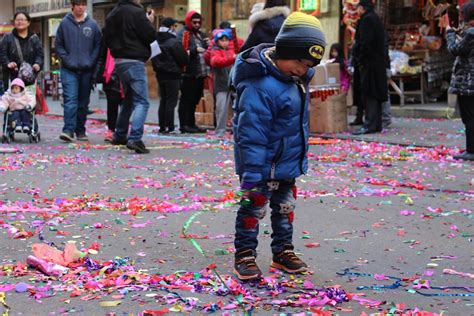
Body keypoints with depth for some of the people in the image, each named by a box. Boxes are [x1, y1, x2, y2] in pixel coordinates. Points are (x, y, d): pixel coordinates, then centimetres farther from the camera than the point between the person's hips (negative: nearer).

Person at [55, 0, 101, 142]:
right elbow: (58, 45, 5)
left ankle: (80, 131, 18)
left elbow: (98, 45, 6)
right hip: (69, 70, -2)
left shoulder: (92, 24, 4)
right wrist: (66, 59, -6)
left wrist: (92, 61, -5)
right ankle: (68, 130, -16)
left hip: (87, 70, 2)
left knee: (83, 102, 8)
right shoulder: (64, 23, 2)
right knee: (70, 99, -13)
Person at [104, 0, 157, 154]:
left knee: (128, 99, 24)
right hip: (134, 62, -8)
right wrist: (148, 21, 5)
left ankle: (120, 135, 32)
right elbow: (151, 36, -11)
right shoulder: (137, 12, -14)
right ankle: (135, 139, -23)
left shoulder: (112, 14, 12)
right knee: (142, 101, -10)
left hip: (119, 61, 9)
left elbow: (107, 38, 19)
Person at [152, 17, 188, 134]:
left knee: (163, 101, 13)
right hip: (172, 75, -7)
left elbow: (153, 58, 12)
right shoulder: (174, 42, -15)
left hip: (160, 75, 7)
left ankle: (162, 127, 14)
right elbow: (184, 59, -14)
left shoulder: (156, 41, 6)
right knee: (171, 101, -3)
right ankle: (170, 127, -4)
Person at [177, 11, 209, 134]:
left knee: (195, 99, 13)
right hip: (189, 73, -8)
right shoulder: (183, 33, -4)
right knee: (186, 99, -5)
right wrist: (195, 49, -29)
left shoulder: (200, 34, 21)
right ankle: (184, 125, -2)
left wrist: (208, 45, 6)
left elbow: (206, 51, 28)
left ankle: (191, 123, 20)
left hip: (200, 73, 8)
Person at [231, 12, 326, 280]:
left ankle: (283, 252, 34)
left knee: (285, 207, 20)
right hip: (265, 164, -9)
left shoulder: (297, 79, 2)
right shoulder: (259, 86, -28)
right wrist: (252, 174, -27)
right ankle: (245, 256, 16)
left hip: (288, 162, 9)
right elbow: (252, 134, -28)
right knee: (253, 207, 3)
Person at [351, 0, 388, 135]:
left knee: (369, 93, -11)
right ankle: (376, 124, 14)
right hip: (378, 62, 10)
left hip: (369, 62, -10)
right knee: (375, 93, 11)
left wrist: (360, 60, -15)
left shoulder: (367, 19, -10)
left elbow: (365, 42, -19)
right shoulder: (376, 19, 18)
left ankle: (370, 124, -13)